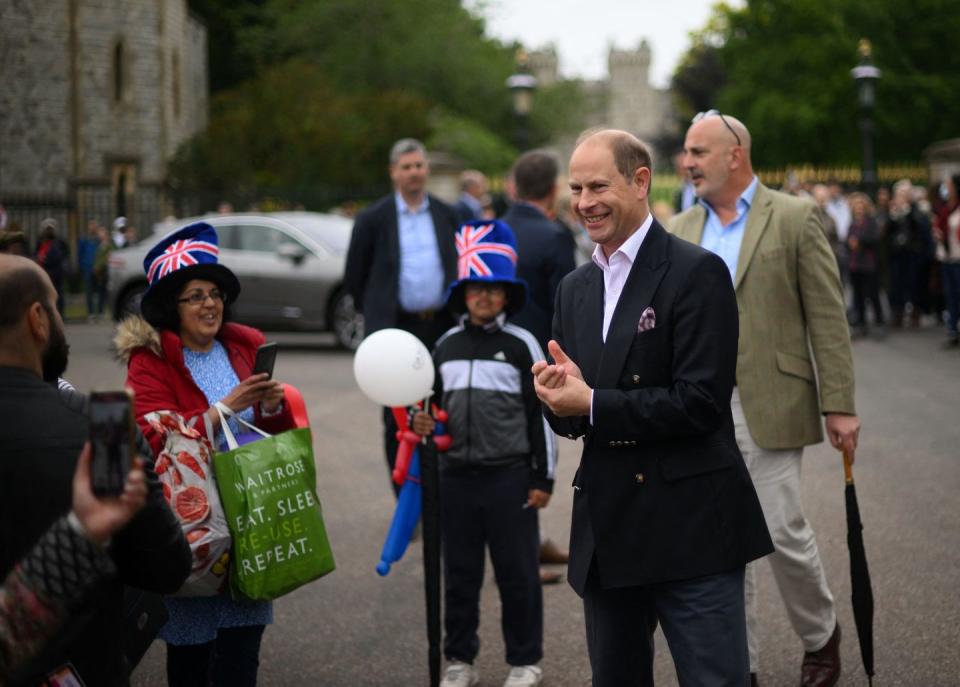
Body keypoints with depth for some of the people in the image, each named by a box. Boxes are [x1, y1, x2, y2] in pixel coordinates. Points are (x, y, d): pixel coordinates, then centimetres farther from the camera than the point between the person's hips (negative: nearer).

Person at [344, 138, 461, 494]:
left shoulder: (447, 216, 9)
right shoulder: (373, 219, 1)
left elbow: (461, 267, 17)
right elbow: (354, 276, 7)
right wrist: (377, 313, 8)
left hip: (441, 327, 2)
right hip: (397, 329, -2)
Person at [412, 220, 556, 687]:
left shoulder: (521, 345, -3)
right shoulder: (446, 346, 8)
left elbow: (540, 414, -2)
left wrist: (543, 478, -4)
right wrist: (425, 423, -4)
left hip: (510, 477, -4)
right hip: (457, 475, 4)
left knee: (517, 573, 3)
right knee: (459, 574, 10)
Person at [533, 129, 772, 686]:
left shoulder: (696, 273, -8)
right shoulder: (575, 289, 13)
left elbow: (701, 402, -17)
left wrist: (591, 403, -15)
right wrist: (557, 396, -7)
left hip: (690, 531, -7)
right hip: (607, 533, 7)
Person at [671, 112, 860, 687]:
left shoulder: (795, 218, -2)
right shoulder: (681, 230, 11)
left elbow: (829, 317, -4)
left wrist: (839, 405, -9)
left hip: (770, 406, -4)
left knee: (785, 532, -2)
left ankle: (821, 635, 24)